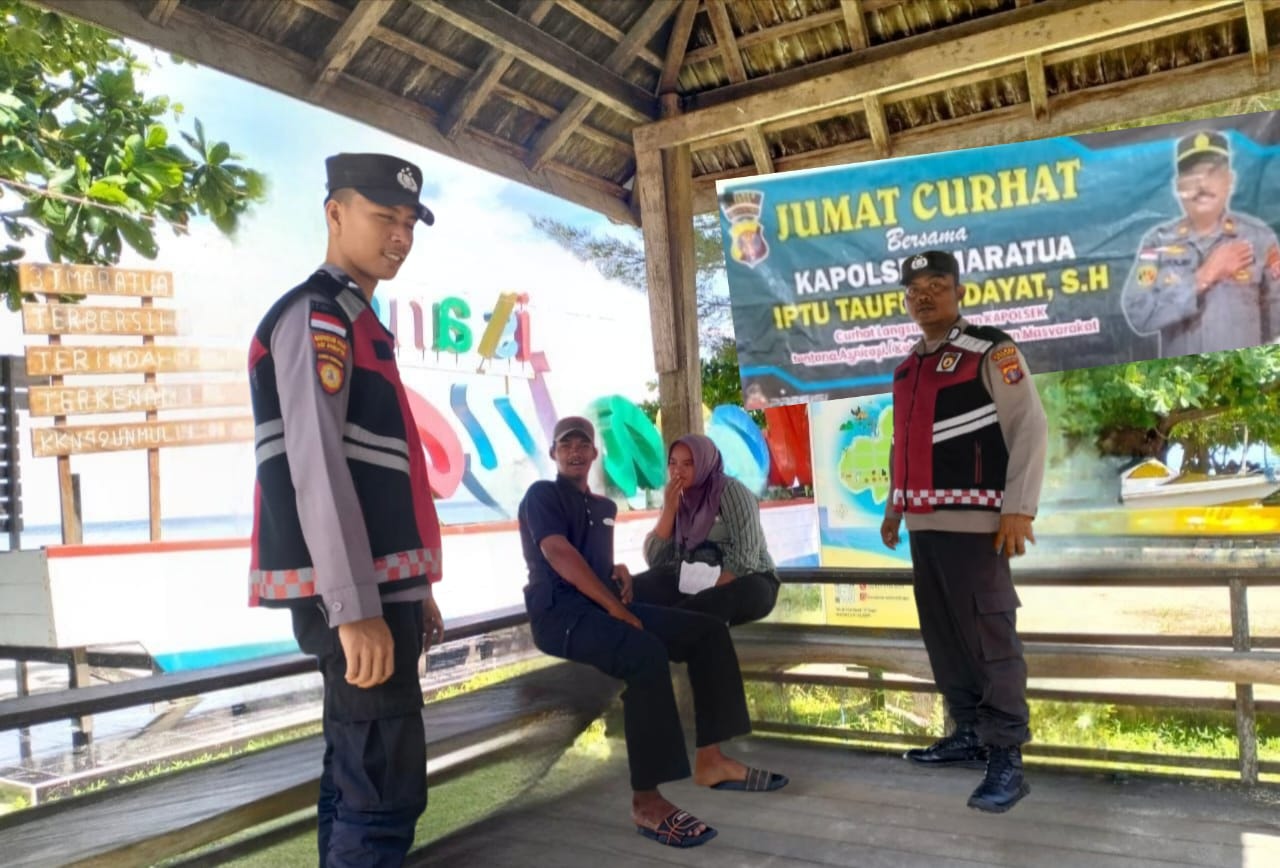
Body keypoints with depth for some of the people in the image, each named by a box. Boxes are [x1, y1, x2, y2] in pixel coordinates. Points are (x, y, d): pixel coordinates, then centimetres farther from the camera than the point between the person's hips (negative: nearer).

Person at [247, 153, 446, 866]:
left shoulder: (359, 322, 20)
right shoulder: (315, 316, -9)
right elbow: (315, 466, -21)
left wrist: (413, 586, 20)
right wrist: (355, 606, -25)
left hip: (383, 582, 10)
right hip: (355, 594, -10)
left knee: (357, 774, 15)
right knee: (388, 787, -7)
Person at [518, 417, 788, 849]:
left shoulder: (604, 506, 22)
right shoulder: (542, 495, -2)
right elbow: (559, 555, -16)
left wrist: (619, 572, 7)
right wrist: (614, 606, -21)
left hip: (603, 606, 9)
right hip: (559, 614, -9)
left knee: (708, 631, -1)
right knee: (646, 652, -36)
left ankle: (709, 760, -1)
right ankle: (646, 801, -32)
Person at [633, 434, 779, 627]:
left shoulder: (730, 490, -8)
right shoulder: (676, 500, 8)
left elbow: (745, 556, -18)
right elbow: (655, 560, -1)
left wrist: (711, 600, -27)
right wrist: (669, 509, -11)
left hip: (742, 583, -4)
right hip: (693, 586, 5)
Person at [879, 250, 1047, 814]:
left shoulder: (991, 350, -5)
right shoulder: (908, 366, 18)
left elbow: (1030, 428, -11)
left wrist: (1019, 509, -18)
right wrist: (895, 506, 22)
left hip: (972, 519, -8)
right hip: (924, 522, 8)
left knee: (990, 636, -6)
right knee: (941, 634, 13)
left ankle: (1006, 760, 1)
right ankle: (969, 734, 27)